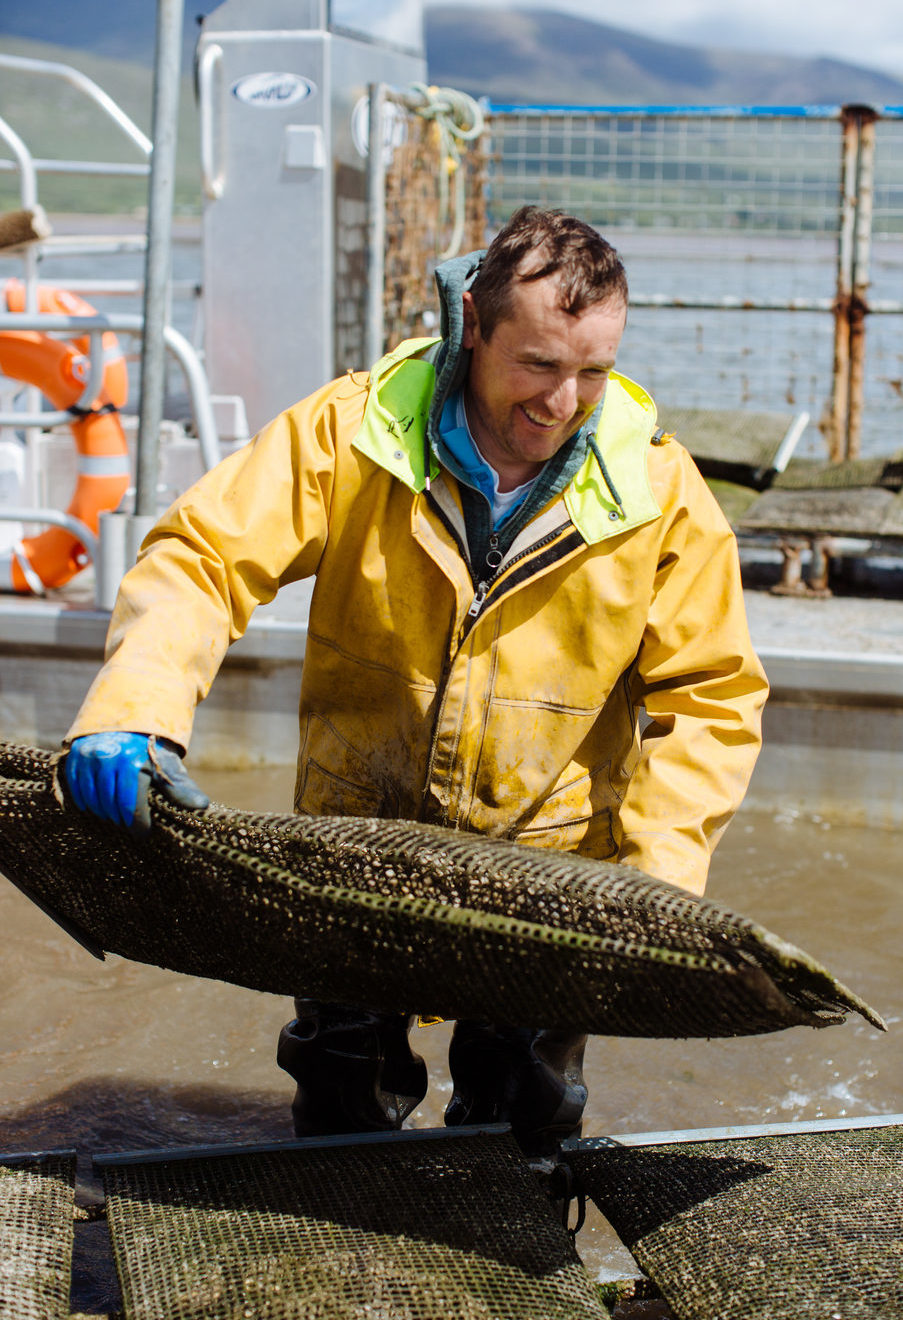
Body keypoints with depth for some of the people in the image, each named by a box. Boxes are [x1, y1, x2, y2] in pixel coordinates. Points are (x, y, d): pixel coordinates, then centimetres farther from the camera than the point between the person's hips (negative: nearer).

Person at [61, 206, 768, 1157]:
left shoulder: (659, 489, -14)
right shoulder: (354, 431, -16)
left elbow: (708, 695, -10)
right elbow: (202, 555, -17)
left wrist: (661, 876, -22)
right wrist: (133, 708, -35)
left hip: (549, 861, 0)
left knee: (523, 1120, 15)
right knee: (341, 1104, 17)